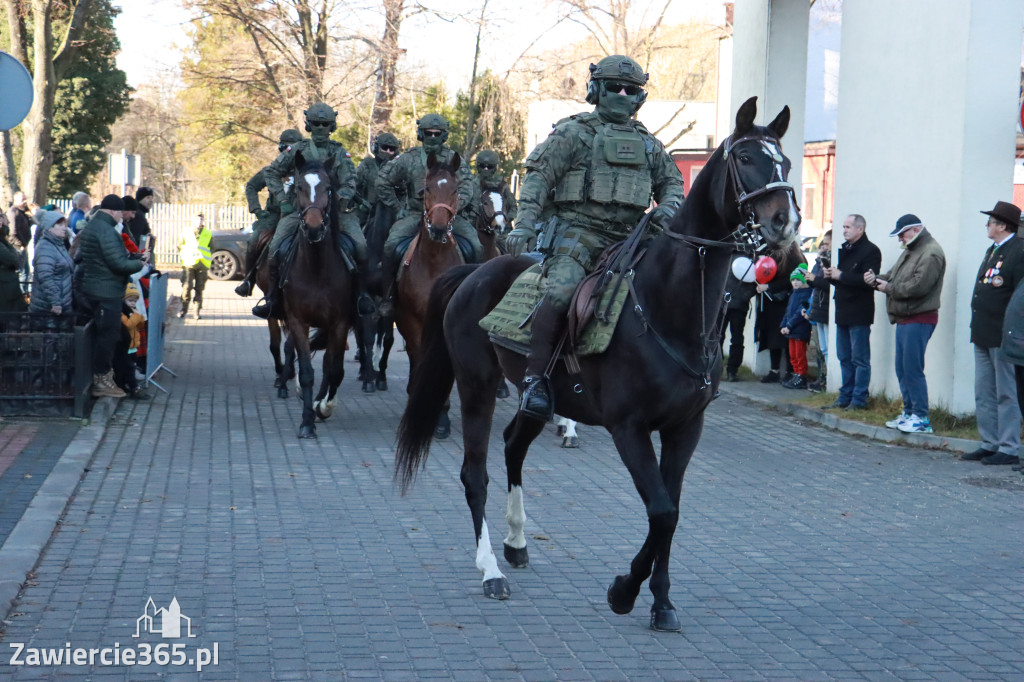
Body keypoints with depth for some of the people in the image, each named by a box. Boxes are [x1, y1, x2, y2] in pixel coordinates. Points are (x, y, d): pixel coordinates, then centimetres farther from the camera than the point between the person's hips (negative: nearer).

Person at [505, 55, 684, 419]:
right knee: (561, 291, -28)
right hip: (579, 230, -5)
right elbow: (539, 175, 0)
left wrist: (667, 210, 4)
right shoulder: (573, 133, 6)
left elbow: (671, 181, 28)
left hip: (627, 237, 5)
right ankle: (535, 377, -26)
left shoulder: (648, 144, 20)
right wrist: (525, 223, -12)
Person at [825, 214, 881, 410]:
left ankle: (859, 398, -1)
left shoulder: (870, 251, -11)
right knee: (844, 358, 13)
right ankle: (846, 396, 19)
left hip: (859, 314, -9)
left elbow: (867, 280, -23)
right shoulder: (845, 250, 18)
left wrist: (840, 276, -17)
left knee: (860, 359, -4)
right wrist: (831, 276, 3)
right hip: (843, 312, 9)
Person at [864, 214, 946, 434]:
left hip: (919, 319, -10)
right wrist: (876, 279, 0)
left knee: (912, 369, -10)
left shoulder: (931, 253, -13)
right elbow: (894, 277, 20)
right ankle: (909, 413, 21)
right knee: (902, 369, 13)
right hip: (904, 319, 10)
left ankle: (921, 418, -5)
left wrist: (889, 288, -13)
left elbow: (918, 286, -22)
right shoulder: (910, 251, 19)